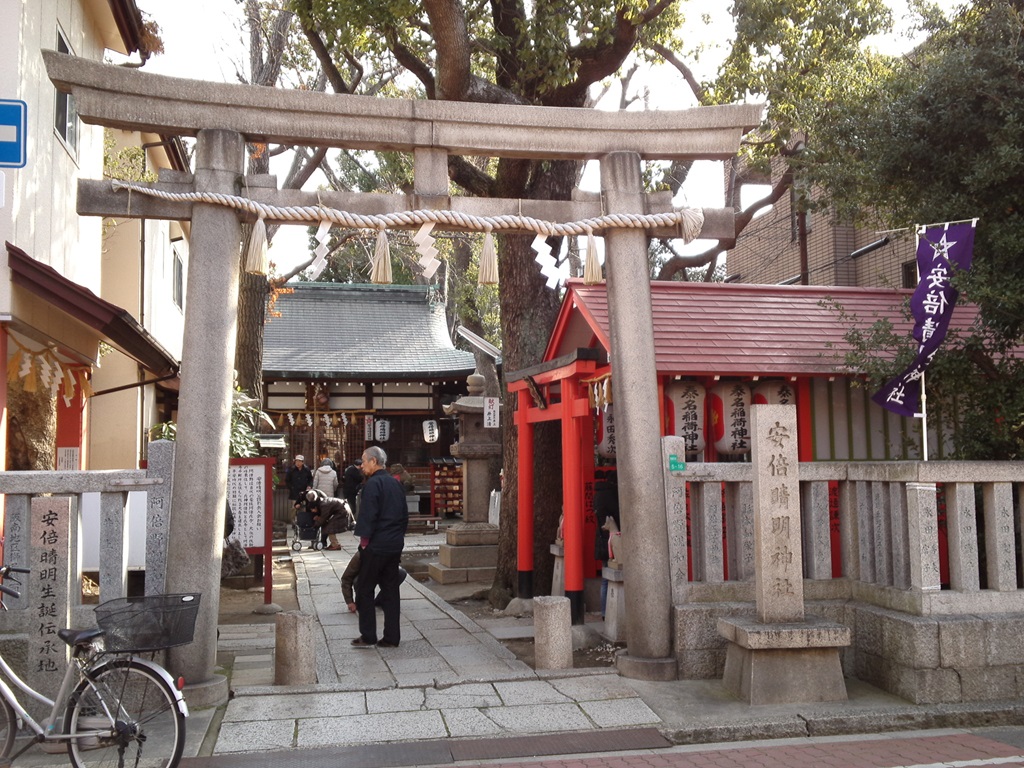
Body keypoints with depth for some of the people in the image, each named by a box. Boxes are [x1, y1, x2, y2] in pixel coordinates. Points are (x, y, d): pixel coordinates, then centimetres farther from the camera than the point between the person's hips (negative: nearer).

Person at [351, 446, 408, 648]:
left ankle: (368, 636, 5)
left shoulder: (373, 484, -12)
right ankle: (392, 637, 11)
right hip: (395, 545, 8)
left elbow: (367, 516, -18)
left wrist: (364, 539, -9)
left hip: (376, 546, -7)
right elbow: (405, 515, 17)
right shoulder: (395, 483, 13)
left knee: (364, 590, 4)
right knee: (391, 590, 10)